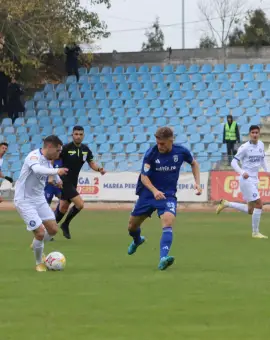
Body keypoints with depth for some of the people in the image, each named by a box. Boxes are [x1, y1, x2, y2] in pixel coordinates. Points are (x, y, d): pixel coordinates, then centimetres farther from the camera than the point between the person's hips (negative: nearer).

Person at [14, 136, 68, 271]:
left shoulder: (48, 160, 4)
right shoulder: (34, 156, -22)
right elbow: (37, 169, -46)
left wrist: (57, 179, 43)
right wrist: (56, 171, -60)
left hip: (39, 199, 8)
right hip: (25, 201, -8)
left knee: (53, 229, 5)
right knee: (40, 232, -14)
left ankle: (37, 245, 36)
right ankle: (39, 263, 10)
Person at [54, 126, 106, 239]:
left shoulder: (85, 149, 4)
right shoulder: (66, 148, -14)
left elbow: (92, 164, 10)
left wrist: (99, 169, -12)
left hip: (73, 183, 7)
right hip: (65, 182, -7)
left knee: (63, 209, 11)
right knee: (80, 204, -16)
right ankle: (65, 224, 3)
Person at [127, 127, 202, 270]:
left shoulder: (181, 152, -11)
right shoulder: (151, 153, -16)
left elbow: (194, 163, 11)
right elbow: (144, 176, -16)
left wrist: (197, 182, -1)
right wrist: (155, 191, -34)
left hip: (168, 194, -1)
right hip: (148, 193, 1)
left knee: (168, 221, -29)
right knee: (132, 226, 12)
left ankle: (163, 258, -38)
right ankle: (137, 241, 50)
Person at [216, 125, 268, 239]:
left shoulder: (261, 145, 8)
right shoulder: (245, 147, -12)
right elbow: (234, 162, -10)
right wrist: (242, 172, -24)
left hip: (254, 180, 8)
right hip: (246, 179, -8)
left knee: (250, 210, 10)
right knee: (259, 204, -12)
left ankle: (226, 204, 24)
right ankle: (255, 232, -2)